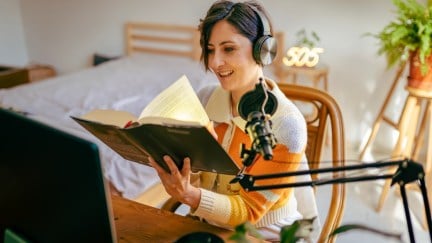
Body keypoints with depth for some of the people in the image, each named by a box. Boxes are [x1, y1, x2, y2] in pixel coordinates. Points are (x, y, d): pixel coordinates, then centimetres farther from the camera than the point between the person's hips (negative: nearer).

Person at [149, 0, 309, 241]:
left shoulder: (286, 124, -21)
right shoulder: (206, 99, -4)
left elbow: (249, 209, -18)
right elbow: (191, 173, -2)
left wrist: (190, 196, -33)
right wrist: (164, 154, -22)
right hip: (207, 223, 4)